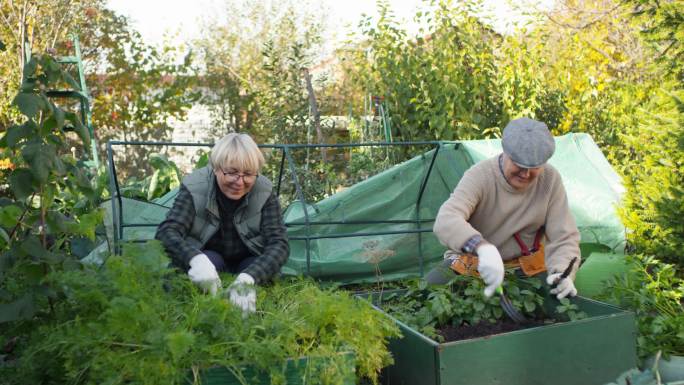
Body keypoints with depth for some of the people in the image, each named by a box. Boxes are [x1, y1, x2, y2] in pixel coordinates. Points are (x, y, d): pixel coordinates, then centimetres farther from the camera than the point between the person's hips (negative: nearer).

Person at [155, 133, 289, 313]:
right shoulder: (194, 187, -20)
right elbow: (166, 231, -31)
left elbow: (279, 243, -27)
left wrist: (248, 278, -47)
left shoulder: (264, 192, -18)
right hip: (208, 263, -1)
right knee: (210, 259, -31)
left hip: (249, 266, 1)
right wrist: (196, 259, -54)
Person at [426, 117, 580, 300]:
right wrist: (483, 247, -59)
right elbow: (446, 221, -40)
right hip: (471, 262, -1)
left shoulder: (551, 180, -12)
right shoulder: (480, 175, -23)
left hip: (527, 266, 2)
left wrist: (562, 274, -34)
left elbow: (564, 237, -12)